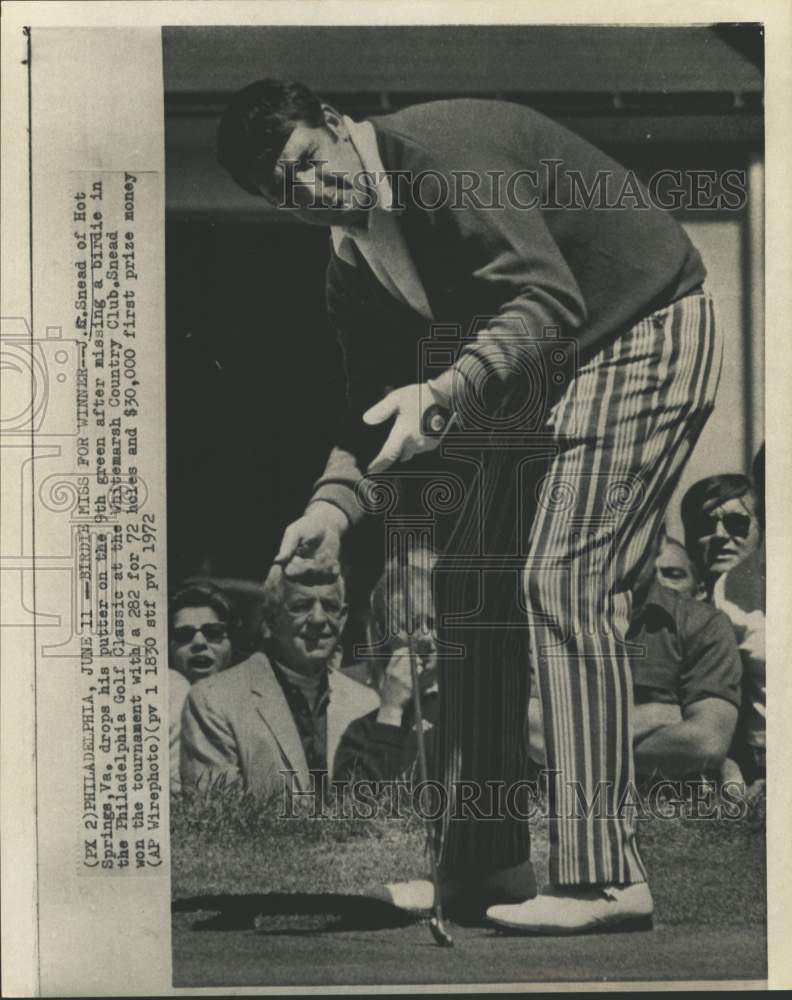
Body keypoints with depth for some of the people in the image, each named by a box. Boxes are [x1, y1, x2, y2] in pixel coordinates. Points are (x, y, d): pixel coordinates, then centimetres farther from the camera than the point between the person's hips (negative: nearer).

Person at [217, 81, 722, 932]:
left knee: (563, 576, -19)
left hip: (646, 337, -9)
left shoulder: (441, 152, -22)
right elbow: (376, 400, 7)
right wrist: (336, 499, -11)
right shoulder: (353, 264, 4)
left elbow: (548, 296, -31)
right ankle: (481, 856, 14)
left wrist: (444, 392, -43)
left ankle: (602, 877, -13)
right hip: (540, 377, 9)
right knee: (469, 580, 5)